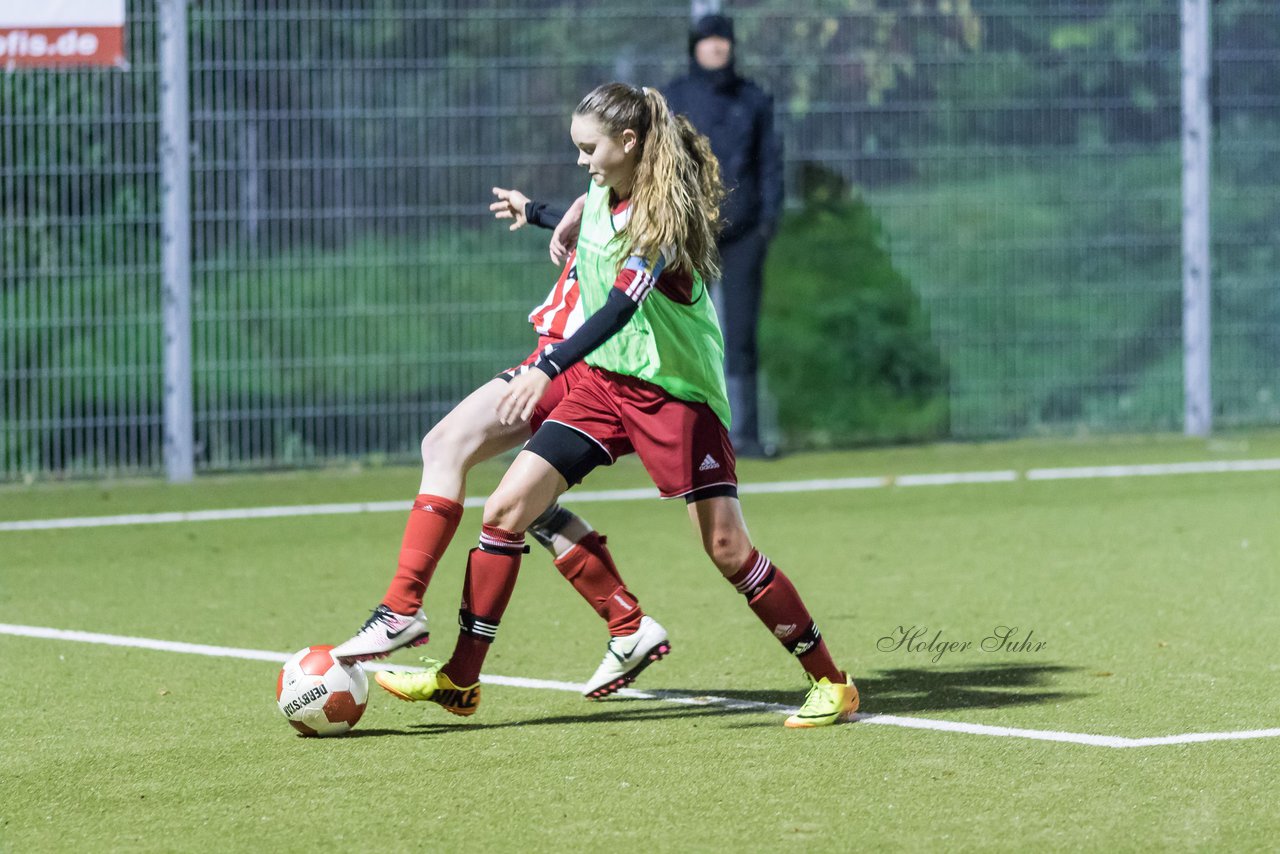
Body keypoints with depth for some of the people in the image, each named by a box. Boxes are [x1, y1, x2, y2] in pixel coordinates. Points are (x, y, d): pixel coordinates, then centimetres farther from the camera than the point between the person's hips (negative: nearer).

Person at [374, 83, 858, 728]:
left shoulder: (664, 215, -21)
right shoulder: (603, 191, 3)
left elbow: (620, 307, -34)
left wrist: (547, 369, -45)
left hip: (676, 391, -7)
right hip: (602, 381, 7)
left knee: (726, 546, -11)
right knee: (505, 510, -4)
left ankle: (830, 683, 4)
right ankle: (460, 681, 4)